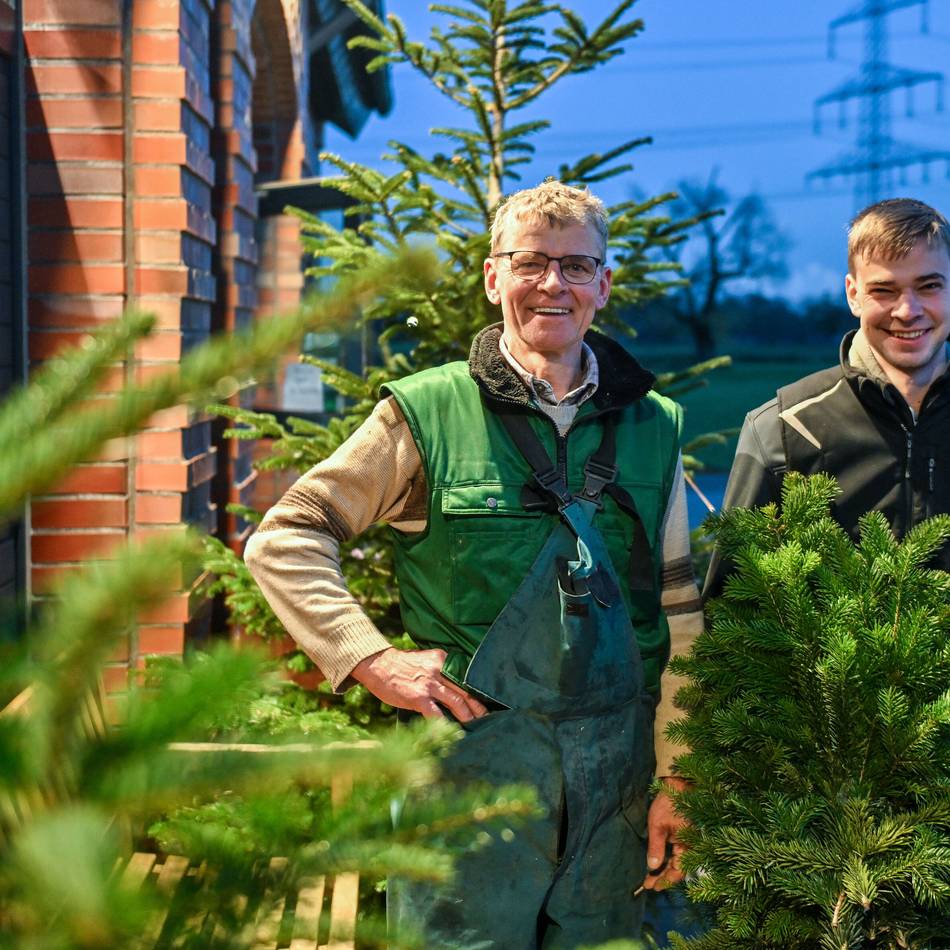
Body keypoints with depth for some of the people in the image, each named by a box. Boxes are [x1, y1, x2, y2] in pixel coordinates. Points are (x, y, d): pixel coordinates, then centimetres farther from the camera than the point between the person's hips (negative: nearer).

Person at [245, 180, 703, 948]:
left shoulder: (653, 426, 8)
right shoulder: (429, 412, -2)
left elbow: (678, 615, 9)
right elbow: (284, 539, 0)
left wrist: (677, 781, 5)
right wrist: (370, 659, -10)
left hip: (616, 772, 3)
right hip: (470, 757, -3)